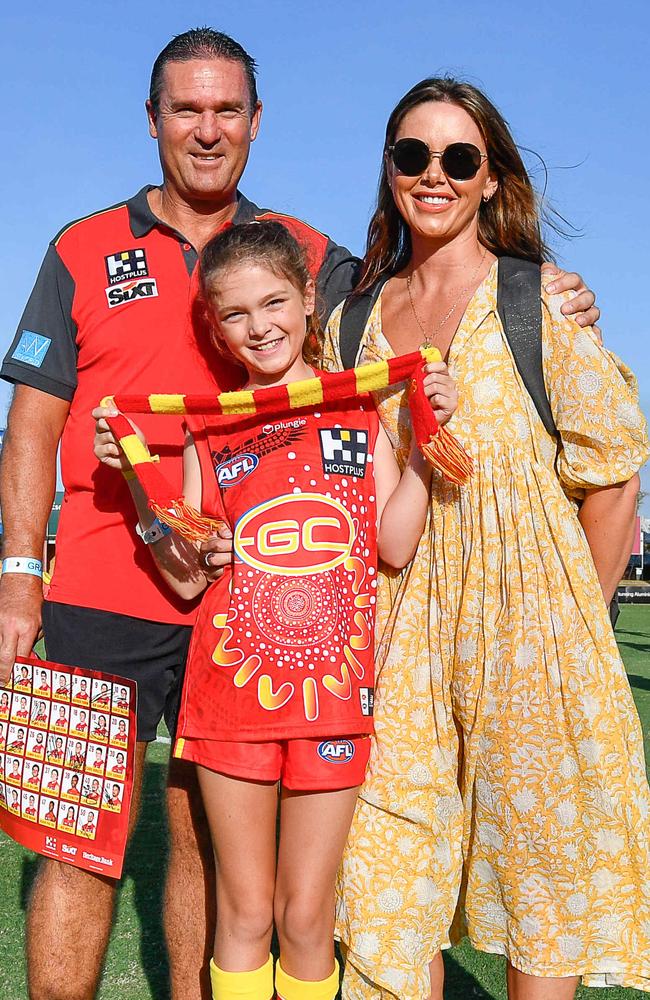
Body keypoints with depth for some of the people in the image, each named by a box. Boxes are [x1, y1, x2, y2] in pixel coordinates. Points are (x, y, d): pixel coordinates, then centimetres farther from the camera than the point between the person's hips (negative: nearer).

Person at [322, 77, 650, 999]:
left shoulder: (540, 302, -3)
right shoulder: (354, 321, 8)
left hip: (525, 608, -3)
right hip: (398, 626, 4)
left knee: (539, 866, 8)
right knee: (394, 872, 8)